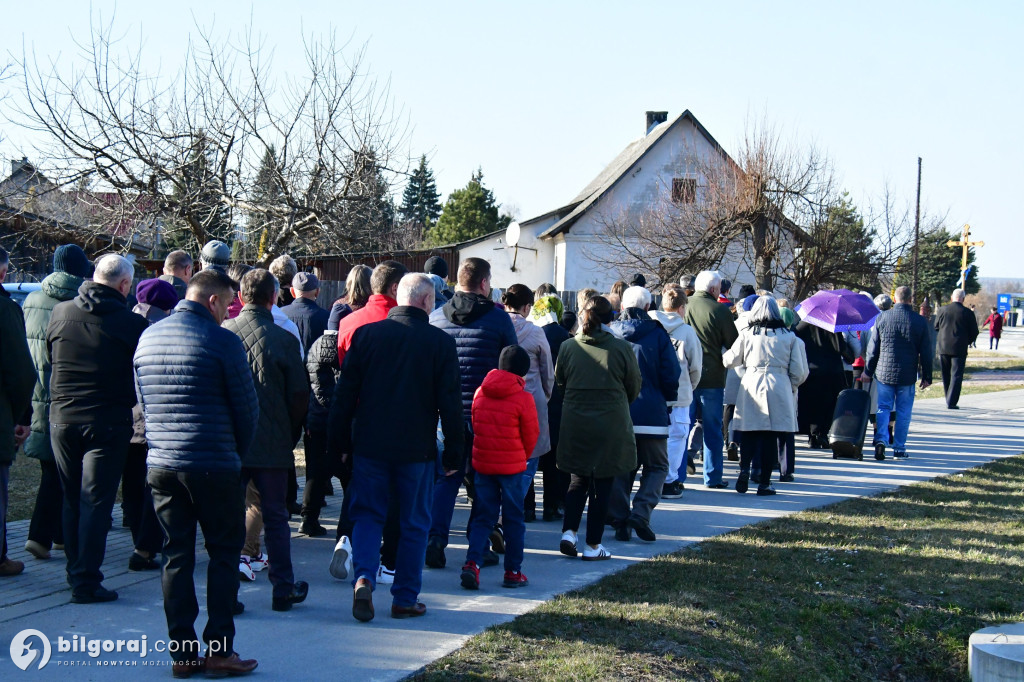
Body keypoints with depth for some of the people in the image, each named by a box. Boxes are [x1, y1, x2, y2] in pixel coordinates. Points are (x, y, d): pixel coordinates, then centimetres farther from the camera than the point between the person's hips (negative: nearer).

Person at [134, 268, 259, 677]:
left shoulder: (148, 338, 9)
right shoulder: (221, 340, -9)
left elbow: (143, 401, 15)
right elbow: (247, 408, -5)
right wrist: (237, 454, 11)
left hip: (161, 465, 5)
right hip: (213, 466, -5)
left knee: (176, 556, 9)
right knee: (223, 553, 5)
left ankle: (182, 652, 11)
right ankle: (219, 651, 5)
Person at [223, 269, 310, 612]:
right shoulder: (284, 339, -9)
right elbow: (299, 395, -4)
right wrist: (290, 435, 11)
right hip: (272, 444, -1)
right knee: (275, 517, 9)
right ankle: (284, 589, 15)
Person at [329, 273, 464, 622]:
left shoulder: (366, 334, -1)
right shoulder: (441, 343, -5)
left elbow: (345, 393, 1)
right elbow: (449, 404, -3)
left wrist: (337, 441, 9)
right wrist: (453, 452, 4)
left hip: (370, 445, 1)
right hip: (417, 449, -1)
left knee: (368, 514, 12)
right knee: (414, 524, 10)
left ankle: (364, 579, -9)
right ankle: (405, 599, 14)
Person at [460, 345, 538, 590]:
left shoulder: (480, 393, 2)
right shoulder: (524, 398, -10)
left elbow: (474, 425, 11)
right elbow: (531, 436, -3)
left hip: (482, 464, 3)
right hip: (513, 466, -3)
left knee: (483, 516, 10)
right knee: (513, 519, 7)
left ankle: (472, 563, -7)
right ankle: (513, 572, 10)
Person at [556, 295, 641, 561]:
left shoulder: (568, 347, -3)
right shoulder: (622, 348, -8)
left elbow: (559, 381, 8)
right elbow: (634, 388, 2)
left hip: (575, 424, 2)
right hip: (611, 425, -2)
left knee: (577, 479, 17)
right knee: (602, 484, 5)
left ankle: (569, 532, 3)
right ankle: (593, 546, 9)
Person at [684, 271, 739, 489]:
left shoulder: (684, 306, 1)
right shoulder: (720, 310, -8)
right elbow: (733, 344, -4)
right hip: (712, 377, -2)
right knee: (712, 429, 7)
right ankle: (712, 476, 11)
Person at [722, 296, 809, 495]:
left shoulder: (747, 334, 2)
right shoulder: (789, 337, 4)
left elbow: (730, 360, 9)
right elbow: (799, 371, 4)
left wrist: (724, 352, 31)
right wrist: (791, 388, 22)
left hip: (751, 386, 0)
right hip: (778, 389, 0)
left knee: (749, 433, 10)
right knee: (771, 437, 3)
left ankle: (744, 468, -13)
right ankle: (764, 482, 4)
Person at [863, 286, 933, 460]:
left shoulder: (882, 318, -2)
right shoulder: (920, 321, -3)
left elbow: (873, 348, 2)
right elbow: (925, 352, 1)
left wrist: (868, 371, 11)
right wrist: (927, 377, 10)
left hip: (884, 373, 1)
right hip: (907, 375, 0)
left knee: (883, 408, 8)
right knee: (903, 412, 7)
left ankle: (881, 439, -12)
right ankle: (899, 449, 9)